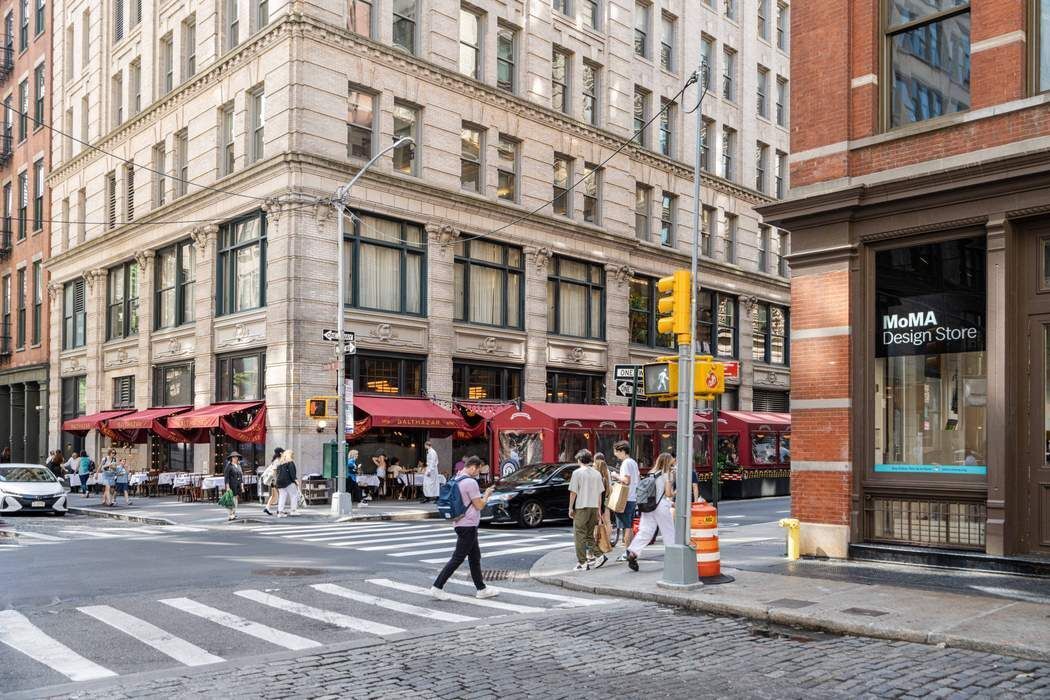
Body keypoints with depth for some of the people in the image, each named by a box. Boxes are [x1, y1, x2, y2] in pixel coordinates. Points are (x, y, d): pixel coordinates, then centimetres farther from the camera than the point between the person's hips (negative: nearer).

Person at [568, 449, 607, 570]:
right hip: (594, 507, 6)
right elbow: (600, 493, 10)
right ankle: (599, 555, 6)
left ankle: (582, 563, -2)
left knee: (579, 535, 1)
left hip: (581, 507, -6)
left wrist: (570, 508, -1)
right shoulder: (597, 473, 9)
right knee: (589, 535, 18)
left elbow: (573, 492, -8)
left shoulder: (577, 473, -7)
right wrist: (598, 509, 16)